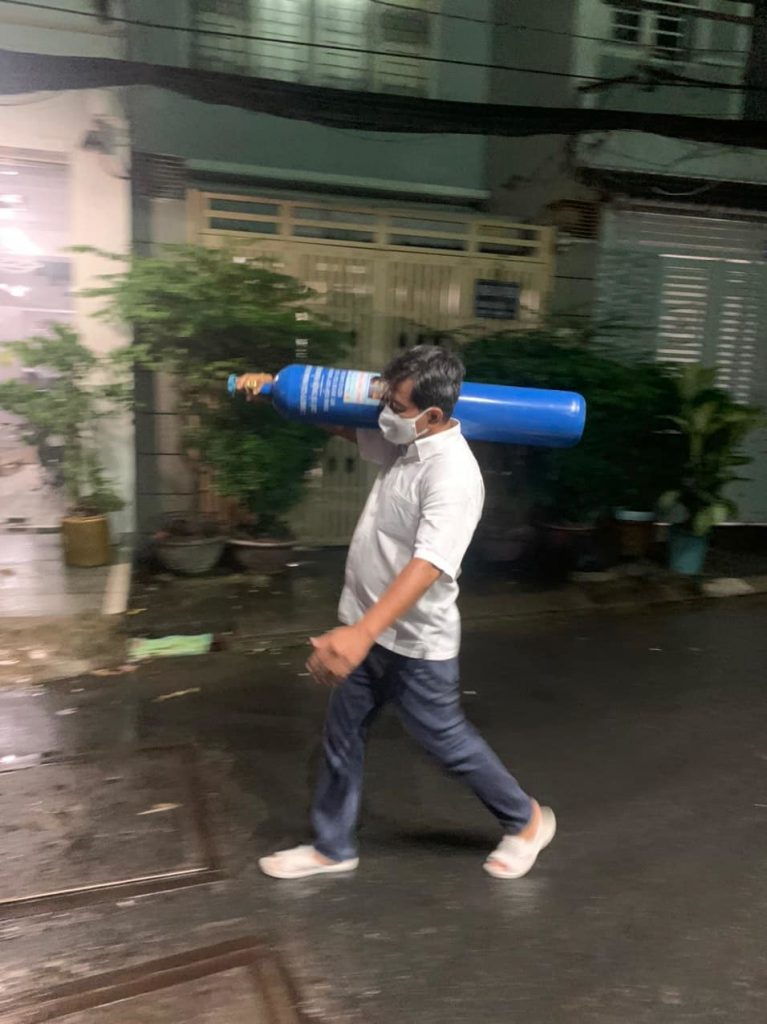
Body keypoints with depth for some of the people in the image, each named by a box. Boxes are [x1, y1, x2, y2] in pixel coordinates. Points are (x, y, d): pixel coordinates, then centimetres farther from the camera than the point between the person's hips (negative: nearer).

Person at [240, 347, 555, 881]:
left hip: (415, 642, -8)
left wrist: (362, 632, -46)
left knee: (448, 742, 12)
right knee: (342, 738, 17)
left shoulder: (453, 475, -27)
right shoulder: (404, 442, 1)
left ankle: (527, 820, 36)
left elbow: (427, 565, -37)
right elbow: (343, 422, 17)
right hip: (369, 628, 8)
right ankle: (333, 847, 37)